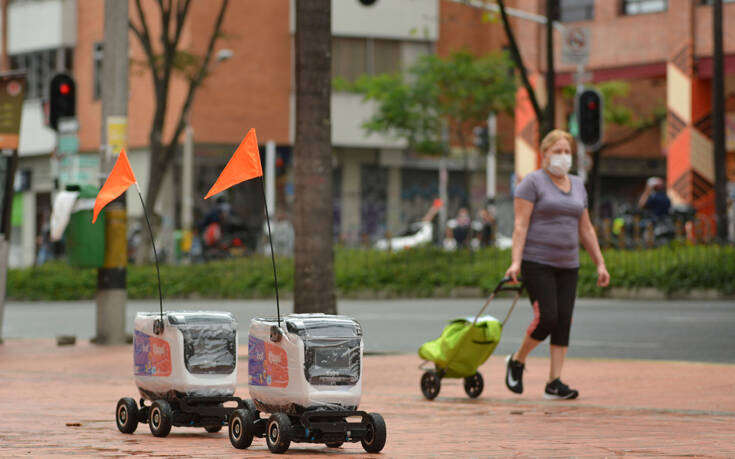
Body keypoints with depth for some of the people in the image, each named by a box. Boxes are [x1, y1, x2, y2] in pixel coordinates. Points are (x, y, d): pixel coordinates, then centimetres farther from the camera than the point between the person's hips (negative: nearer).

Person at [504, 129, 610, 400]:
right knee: (547, 318, -14)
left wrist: (600, 263, 12)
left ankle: (554, 383, 1)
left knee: (564, 322, -1)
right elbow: (520, 225, -11)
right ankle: (517, 361, 10)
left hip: (567, 265, 6)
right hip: (536, 263, -6)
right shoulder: (533, 182, -5)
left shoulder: (577, 186, 15)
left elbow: (585, 229, 18)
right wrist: (516, 261, -20)